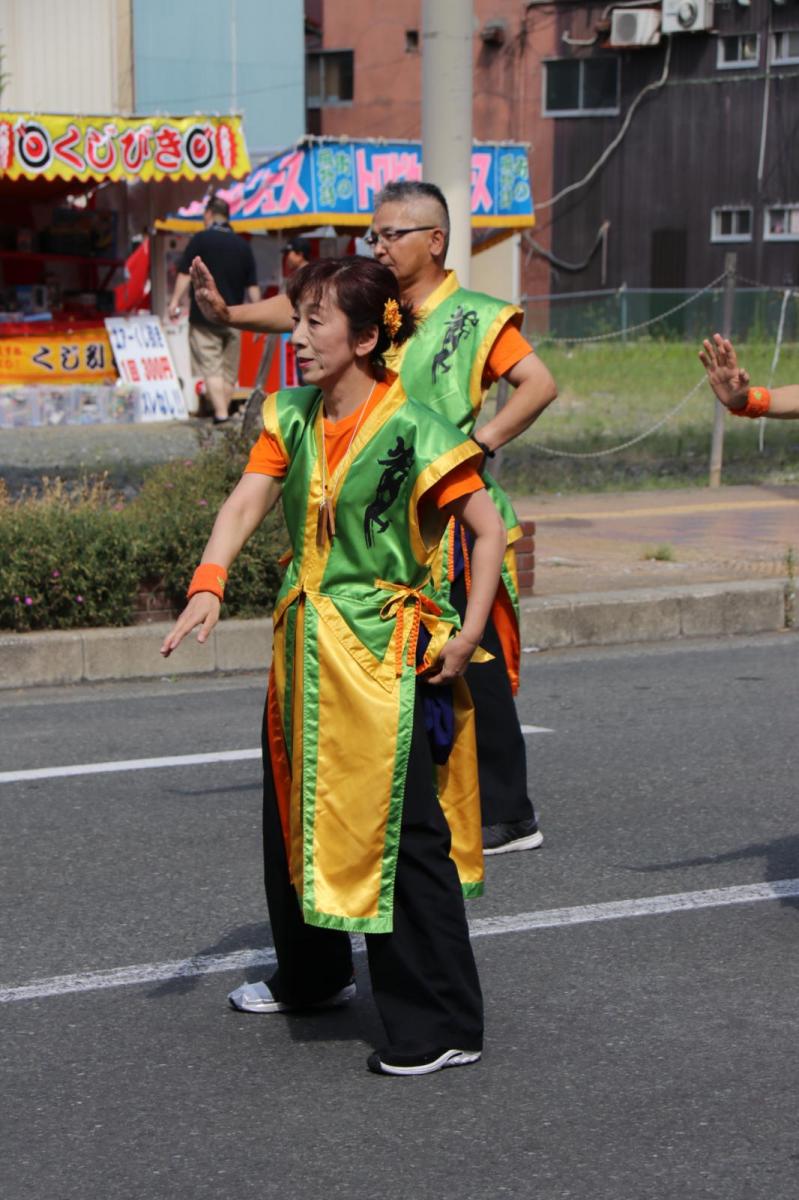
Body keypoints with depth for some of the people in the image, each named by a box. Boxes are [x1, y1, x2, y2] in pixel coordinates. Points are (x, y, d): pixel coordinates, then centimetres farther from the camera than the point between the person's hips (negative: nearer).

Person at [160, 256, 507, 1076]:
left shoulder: (409, 431, -14)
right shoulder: (292, 417, 5)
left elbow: (487, 527, -11)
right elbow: (247, 499, -6)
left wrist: (468, 632, -16)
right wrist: (208, 584, -22)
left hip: (384, 654, -7)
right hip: (305, 647, 8)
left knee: (402, 836, -6)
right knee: (293, 815, 20)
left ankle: (444, 1027, 3)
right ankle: (311, 976, 42)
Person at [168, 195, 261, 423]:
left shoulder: (201, 240, -4)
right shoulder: (243, 246, 9)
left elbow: (185, 274, -9)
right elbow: (252, 286, 9)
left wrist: (175, 302, -3)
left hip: (204, 317, -4)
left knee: (211, 368, -6)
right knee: (229, 371, 12)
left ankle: (221, 415, -17)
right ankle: (224, 411, 17)